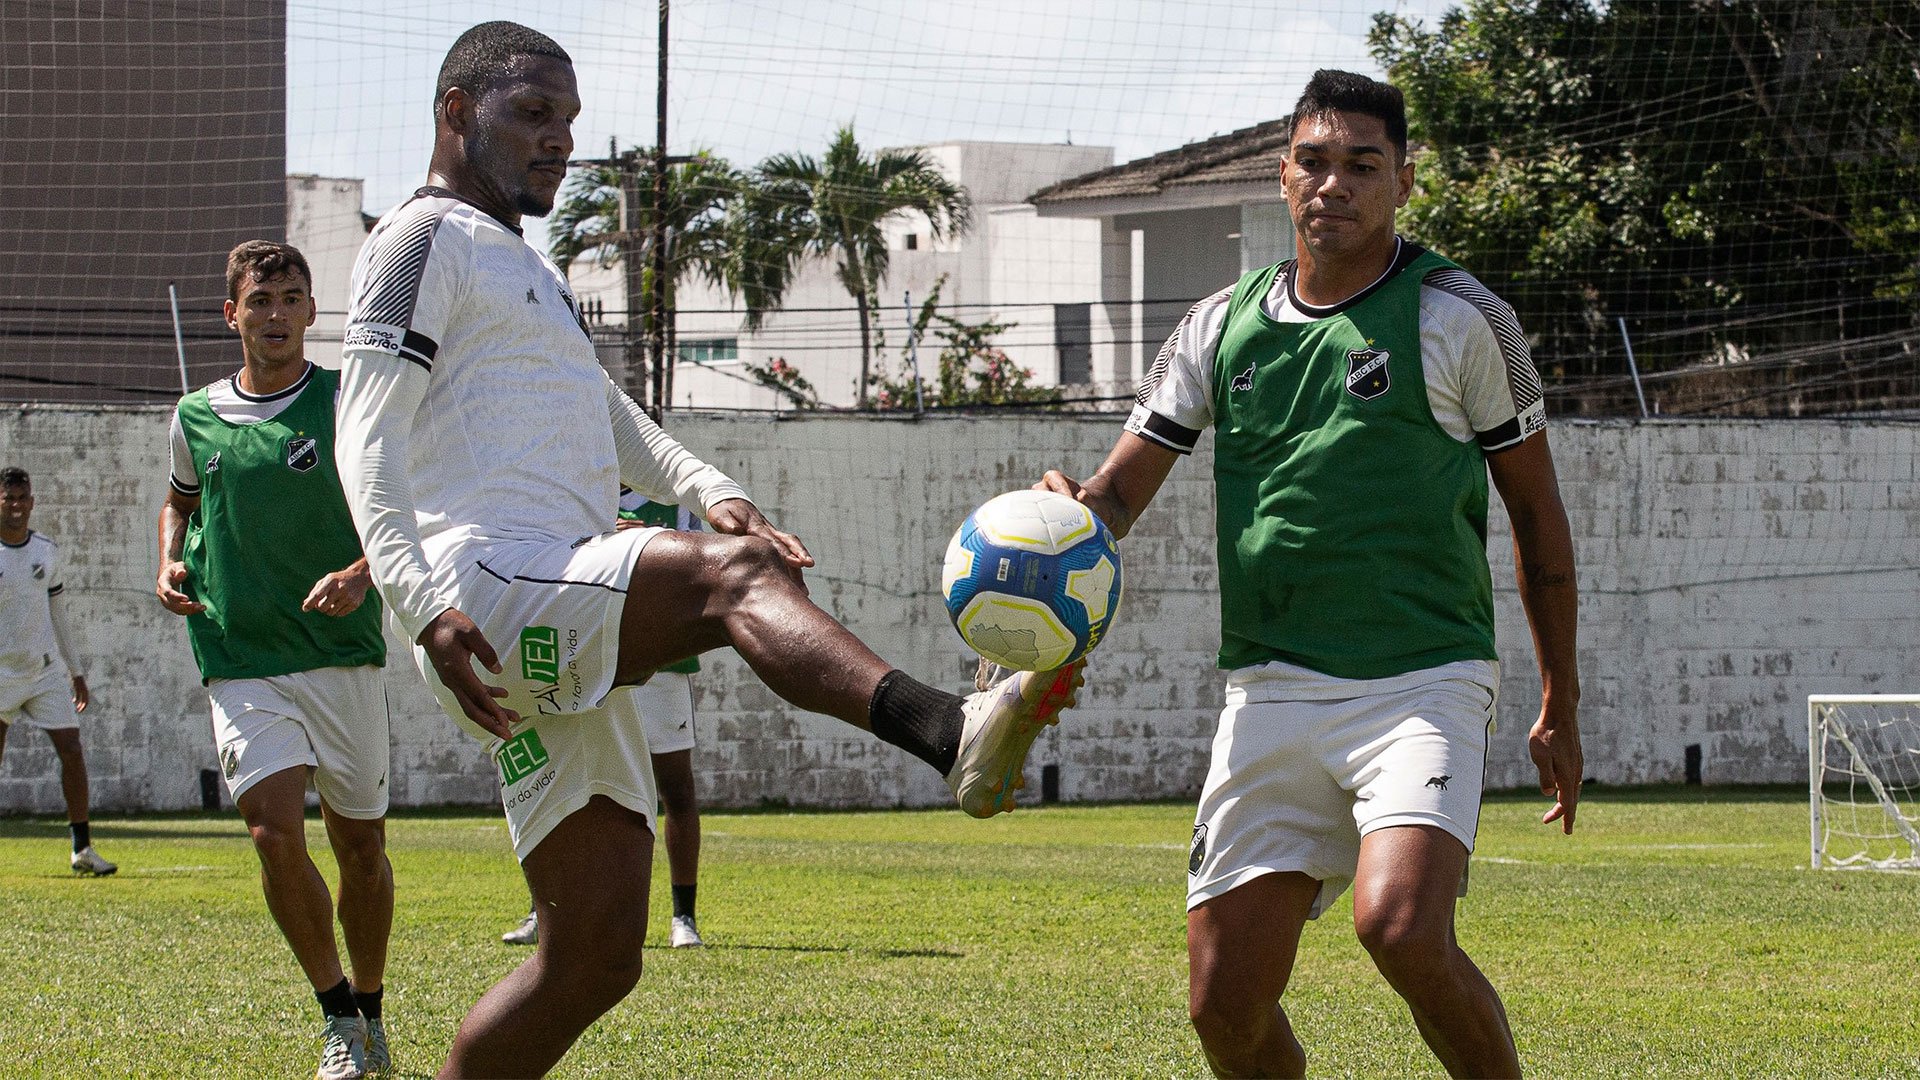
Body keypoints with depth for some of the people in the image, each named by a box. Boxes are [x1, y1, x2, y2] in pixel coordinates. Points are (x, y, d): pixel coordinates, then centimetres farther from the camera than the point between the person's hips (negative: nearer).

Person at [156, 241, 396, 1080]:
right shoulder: (195, 417, 7)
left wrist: (360, 575, -20)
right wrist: (170, 565, 7)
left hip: (343, 655, -1)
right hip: (242, 661, 1)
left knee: (359, 843, 7)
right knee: (273, 831, -16)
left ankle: (369, 1011, 28)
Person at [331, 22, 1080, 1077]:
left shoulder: (526, 265, 31)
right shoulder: (425, 240, 1)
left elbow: (608, 416, 28)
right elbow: (368, 443, -10)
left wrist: (711, 491, 6)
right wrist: (427, 610, -24)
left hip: (557, 647, 10)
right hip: (493, 592, -10)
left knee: (596, 954, 5)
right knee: (730, 575, -33)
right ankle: (951, 733, -58)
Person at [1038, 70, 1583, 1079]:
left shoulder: (1457, 316, 2)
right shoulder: (1221, 326, 11)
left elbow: (1536, 513, 9)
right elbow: (1122, 488, 12)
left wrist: (1560, 708, 8)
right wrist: (1071, 514, -14)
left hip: (1422, 681, -4)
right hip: (1270, 687, 4)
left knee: (1403, 930, -28)